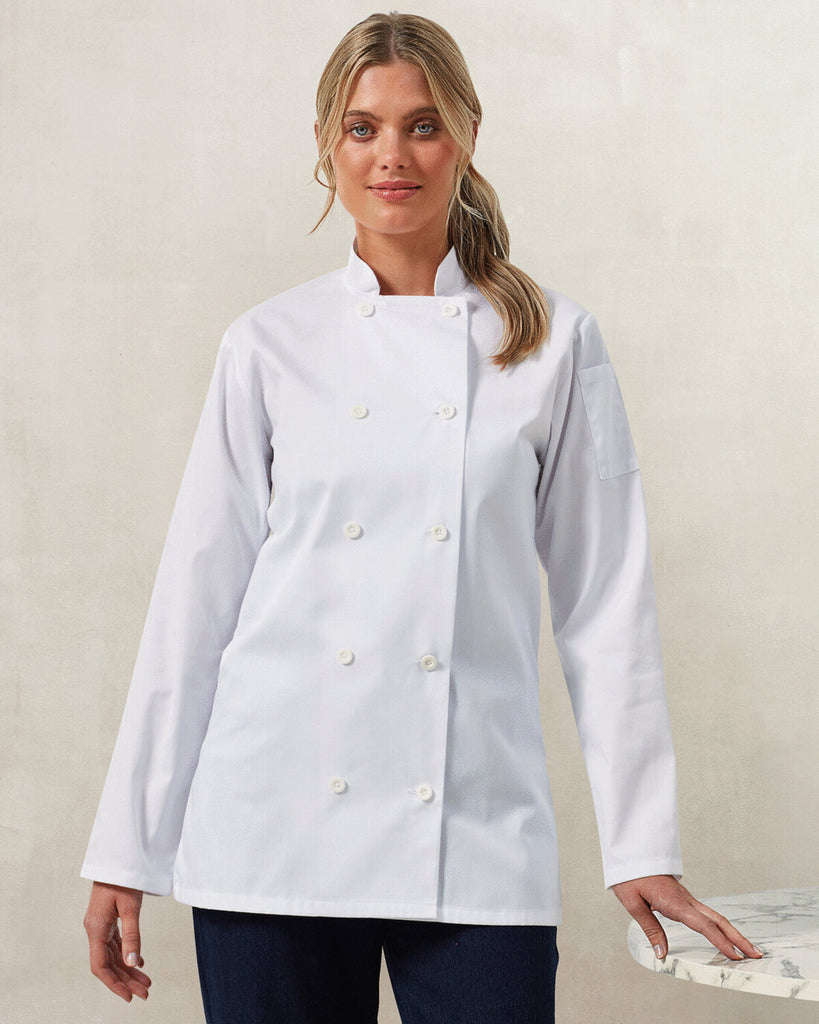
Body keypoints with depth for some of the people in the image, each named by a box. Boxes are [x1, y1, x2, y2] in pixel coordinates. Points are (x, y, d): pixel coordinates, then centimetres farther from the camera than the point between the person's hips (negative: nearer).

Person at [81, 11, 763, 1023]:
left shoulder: (555, 344, 4)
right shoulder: (269, 344, 5)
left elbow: (605, 599, 5)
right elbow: (197, 597, 6)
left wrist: (642, 844, 2)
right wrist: (125, 851, 5)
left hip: (475, 838, 0)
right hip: (277, 830, 1)